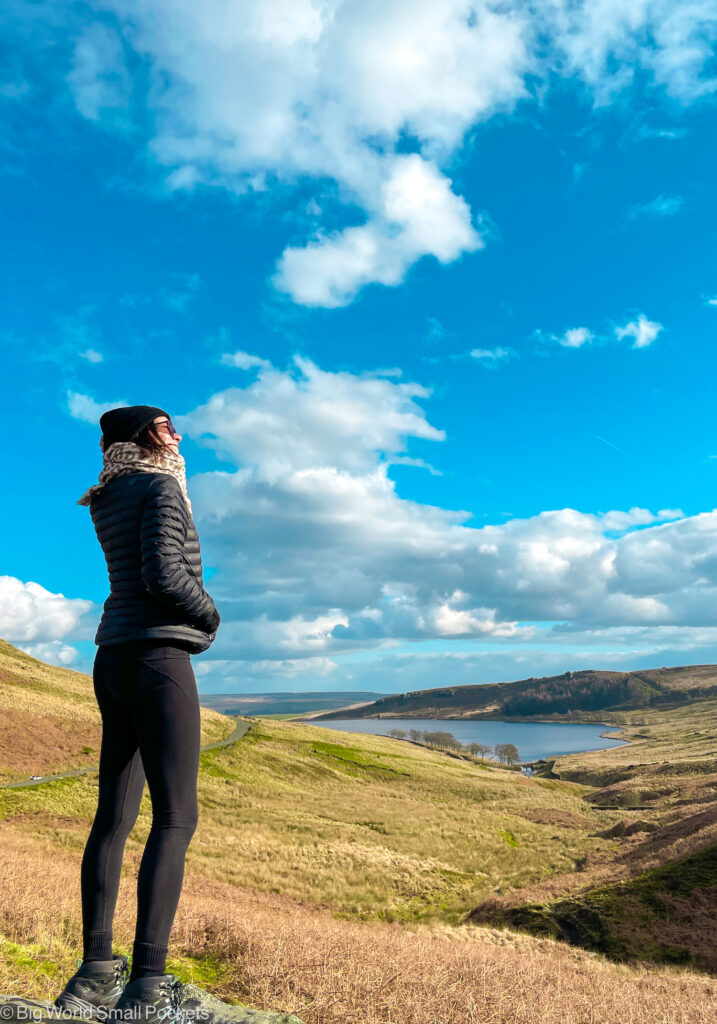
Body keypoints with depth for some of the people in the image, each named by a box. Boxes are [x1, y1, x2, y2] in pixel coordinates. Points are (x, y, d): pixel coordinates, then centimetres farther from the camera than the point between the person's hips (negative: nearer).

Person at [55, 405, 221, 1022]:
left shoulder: (111, 501, 18)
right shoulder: (160, 487, -7)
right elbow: (165, 574, -17)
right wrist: (210, 615, -1)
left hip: (114, 660, 9)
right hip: (158, 655, -9)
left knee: (114, 814, 10)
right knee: (176, 817, -7)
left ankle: (96, 971, 16)